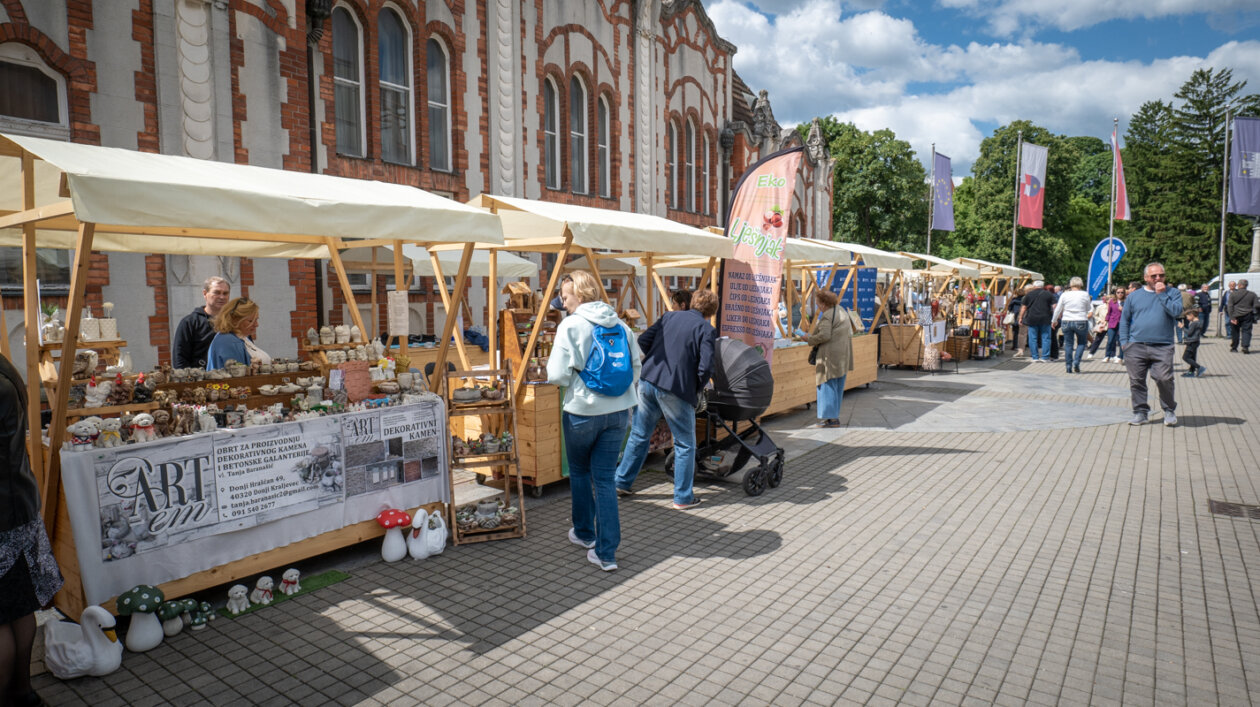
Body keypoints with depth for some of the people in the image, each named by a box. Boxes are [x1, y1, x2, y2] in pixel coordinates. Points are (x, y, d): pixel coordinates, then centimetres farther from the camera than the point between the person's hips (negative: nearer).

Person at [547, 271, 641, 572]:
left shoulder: (571, 325, -12)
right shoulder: (621, 325, 3)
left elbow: (557, 375, -15)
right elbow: (636, 367, 7)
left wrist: (576, 378, 6)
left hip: (582, 411, -4)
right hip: (619, 411, 4)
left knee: (579, 472, 20)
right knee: (605, 478, 9)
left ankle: (584, 533, 37)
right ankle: (606, 552, 6)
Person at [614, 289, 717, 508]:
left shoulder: (669, 316, 12)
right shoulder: (706, 330, -2)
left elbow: (643, 340, 7)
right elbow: (705, 367, -12)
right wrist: (696, 389, 5)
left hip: (647, 381, 5)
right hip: (676, 390, -5)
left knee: (639, 435, 20)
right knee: (685, 444, 11)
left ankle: (622, 482, 30)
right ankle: (683, 497, 17)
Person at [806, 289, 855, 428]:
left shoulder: (827, 316, -14)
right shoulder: (842, 311, 15)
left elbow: (824, 335, -24)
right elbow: (850, 333, 18)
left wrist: (809, 340, -10)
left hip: (831, 355, -10)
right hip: (844, 354, 10)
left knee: (828, 385, -4)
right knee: (838, 386, 13)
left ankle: (831, 418, -4)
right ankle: (835, 415, 19)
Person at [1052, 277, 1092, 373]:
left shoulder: (1065, 295, -1)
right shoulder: (1085, 294, -4)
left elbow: (1058, 309, 6)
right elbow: (1088, 308, 7)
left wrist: (1054, 320, 18)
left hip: (1066, 322, 1)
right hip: (1081, 322, -1)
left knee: (1068, 344, 7)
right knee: (1081, 343, 13)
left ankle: (1068, 366, 7)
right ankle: (1076, 361, -4)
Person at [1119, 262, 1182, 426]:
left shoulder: (1172, 293, 10)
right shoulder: (1134, 296, 13)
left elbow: (1176, 311, -9)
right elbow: (1124, 320, 15)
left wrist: (1162, 294, -7)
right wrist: (1124, 341, 5)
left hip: (1162, 347, -2)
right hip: (1136, 346, 2)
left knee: (1164, 379, -10)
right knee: (1136, 381, 2)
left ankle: (1169, 410, 10)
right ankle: (1140, 411, 14)